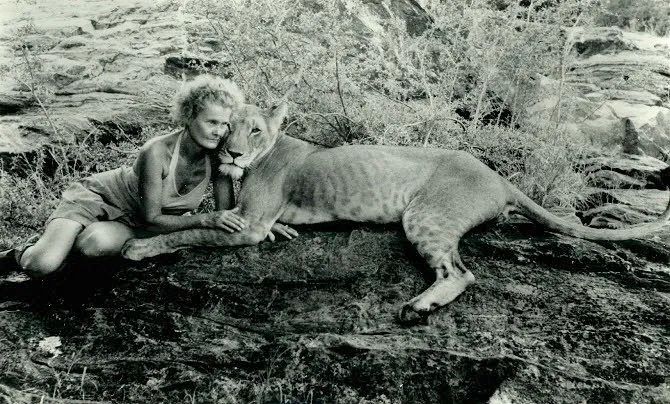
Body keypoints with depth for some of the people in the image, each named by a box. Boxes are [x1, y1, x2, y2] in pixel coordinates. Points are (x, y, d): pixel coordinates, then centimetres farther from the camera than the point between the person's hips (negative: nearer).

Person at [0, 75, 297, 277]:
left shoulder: (218, 155, -18)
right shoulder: (157, 152, -33)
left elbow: (227, 211, -11)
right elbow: (152, 219, -27)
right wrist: (206, 219, -36)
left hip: (131, 222, 4)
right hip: (97, 196, -4)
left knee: (99, 244, -32)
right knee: (43, 265, -26)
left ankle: (58, 242, 4)